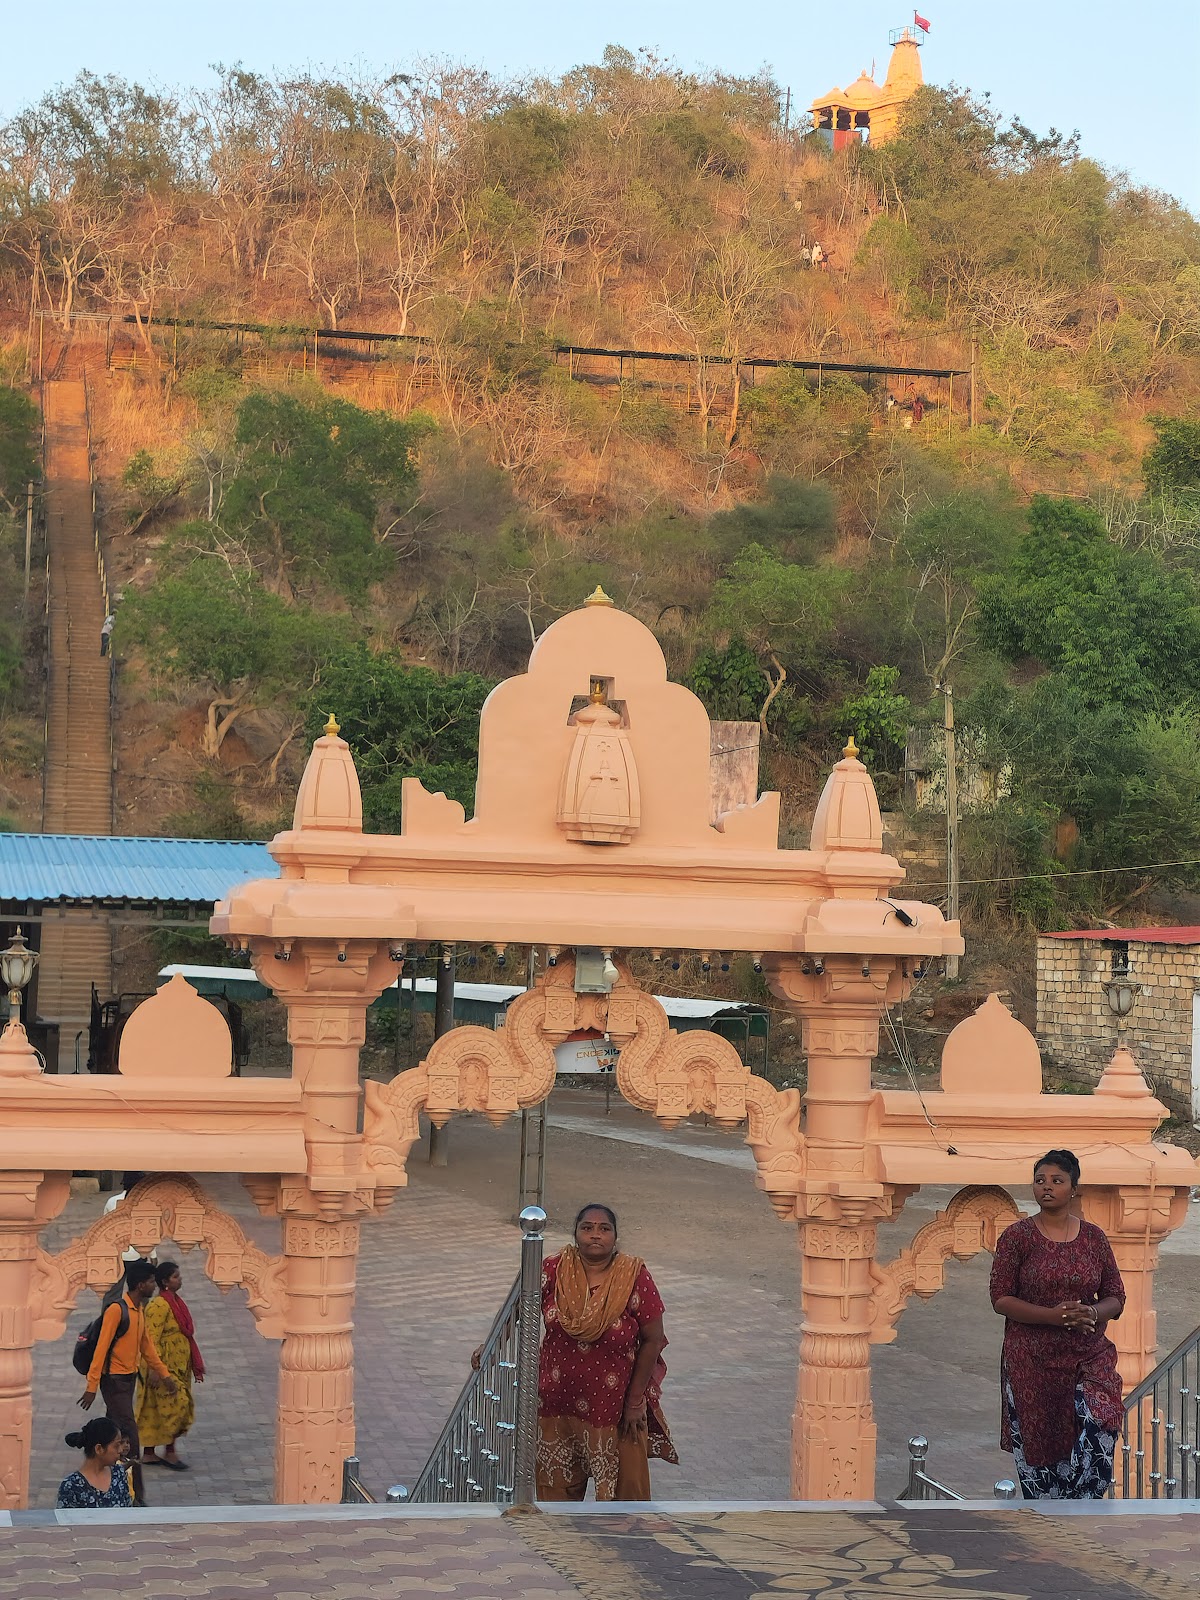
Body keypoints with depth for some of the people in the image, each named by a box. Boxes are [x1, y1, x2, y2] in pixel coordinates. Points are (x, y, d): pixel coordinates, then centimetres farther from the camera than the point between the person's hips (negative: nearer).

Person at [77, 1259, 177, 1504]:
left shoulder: (139, 1310, 10)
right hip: (114, 1380, -9)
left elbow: (146, 1345, 21)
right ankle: (135, 1495, -10)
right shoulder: (117, 1309, -18)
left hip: (129, 1378, 9)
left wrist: (164, 1374, 24)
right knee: (129, 1435, -11)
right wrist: (92, 1386, -22)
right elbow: (101, 1347, -20)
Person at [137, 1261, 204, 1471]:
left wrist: (196, 1367, 20)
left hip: (178, 1366, 9)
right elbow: (152, 1340, -21)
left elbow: (185, 1335, 19)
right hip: (165, 1367, -9)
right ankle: (170, 1452, 1)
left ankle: (148, 1454, 16)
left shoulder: (177, 1302, 12)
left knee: (155, 1411, 12)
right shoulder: (159, 1306, -18)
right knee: (175, 1406, -8)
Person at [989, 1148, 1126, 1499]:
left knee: (1099, 1429, -20)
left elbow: (1115, 1297, 7)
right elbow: (1001, 1299, -6)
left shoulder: (1094, 1237, 5)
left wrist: (1092, 1313, -17)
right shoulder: (1017, 1236, -2)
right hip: (1032, 1361, -1)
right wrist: (1053, 1316, -20)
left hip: (1088, 1355, 1)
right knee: (1038, 1444, 3)